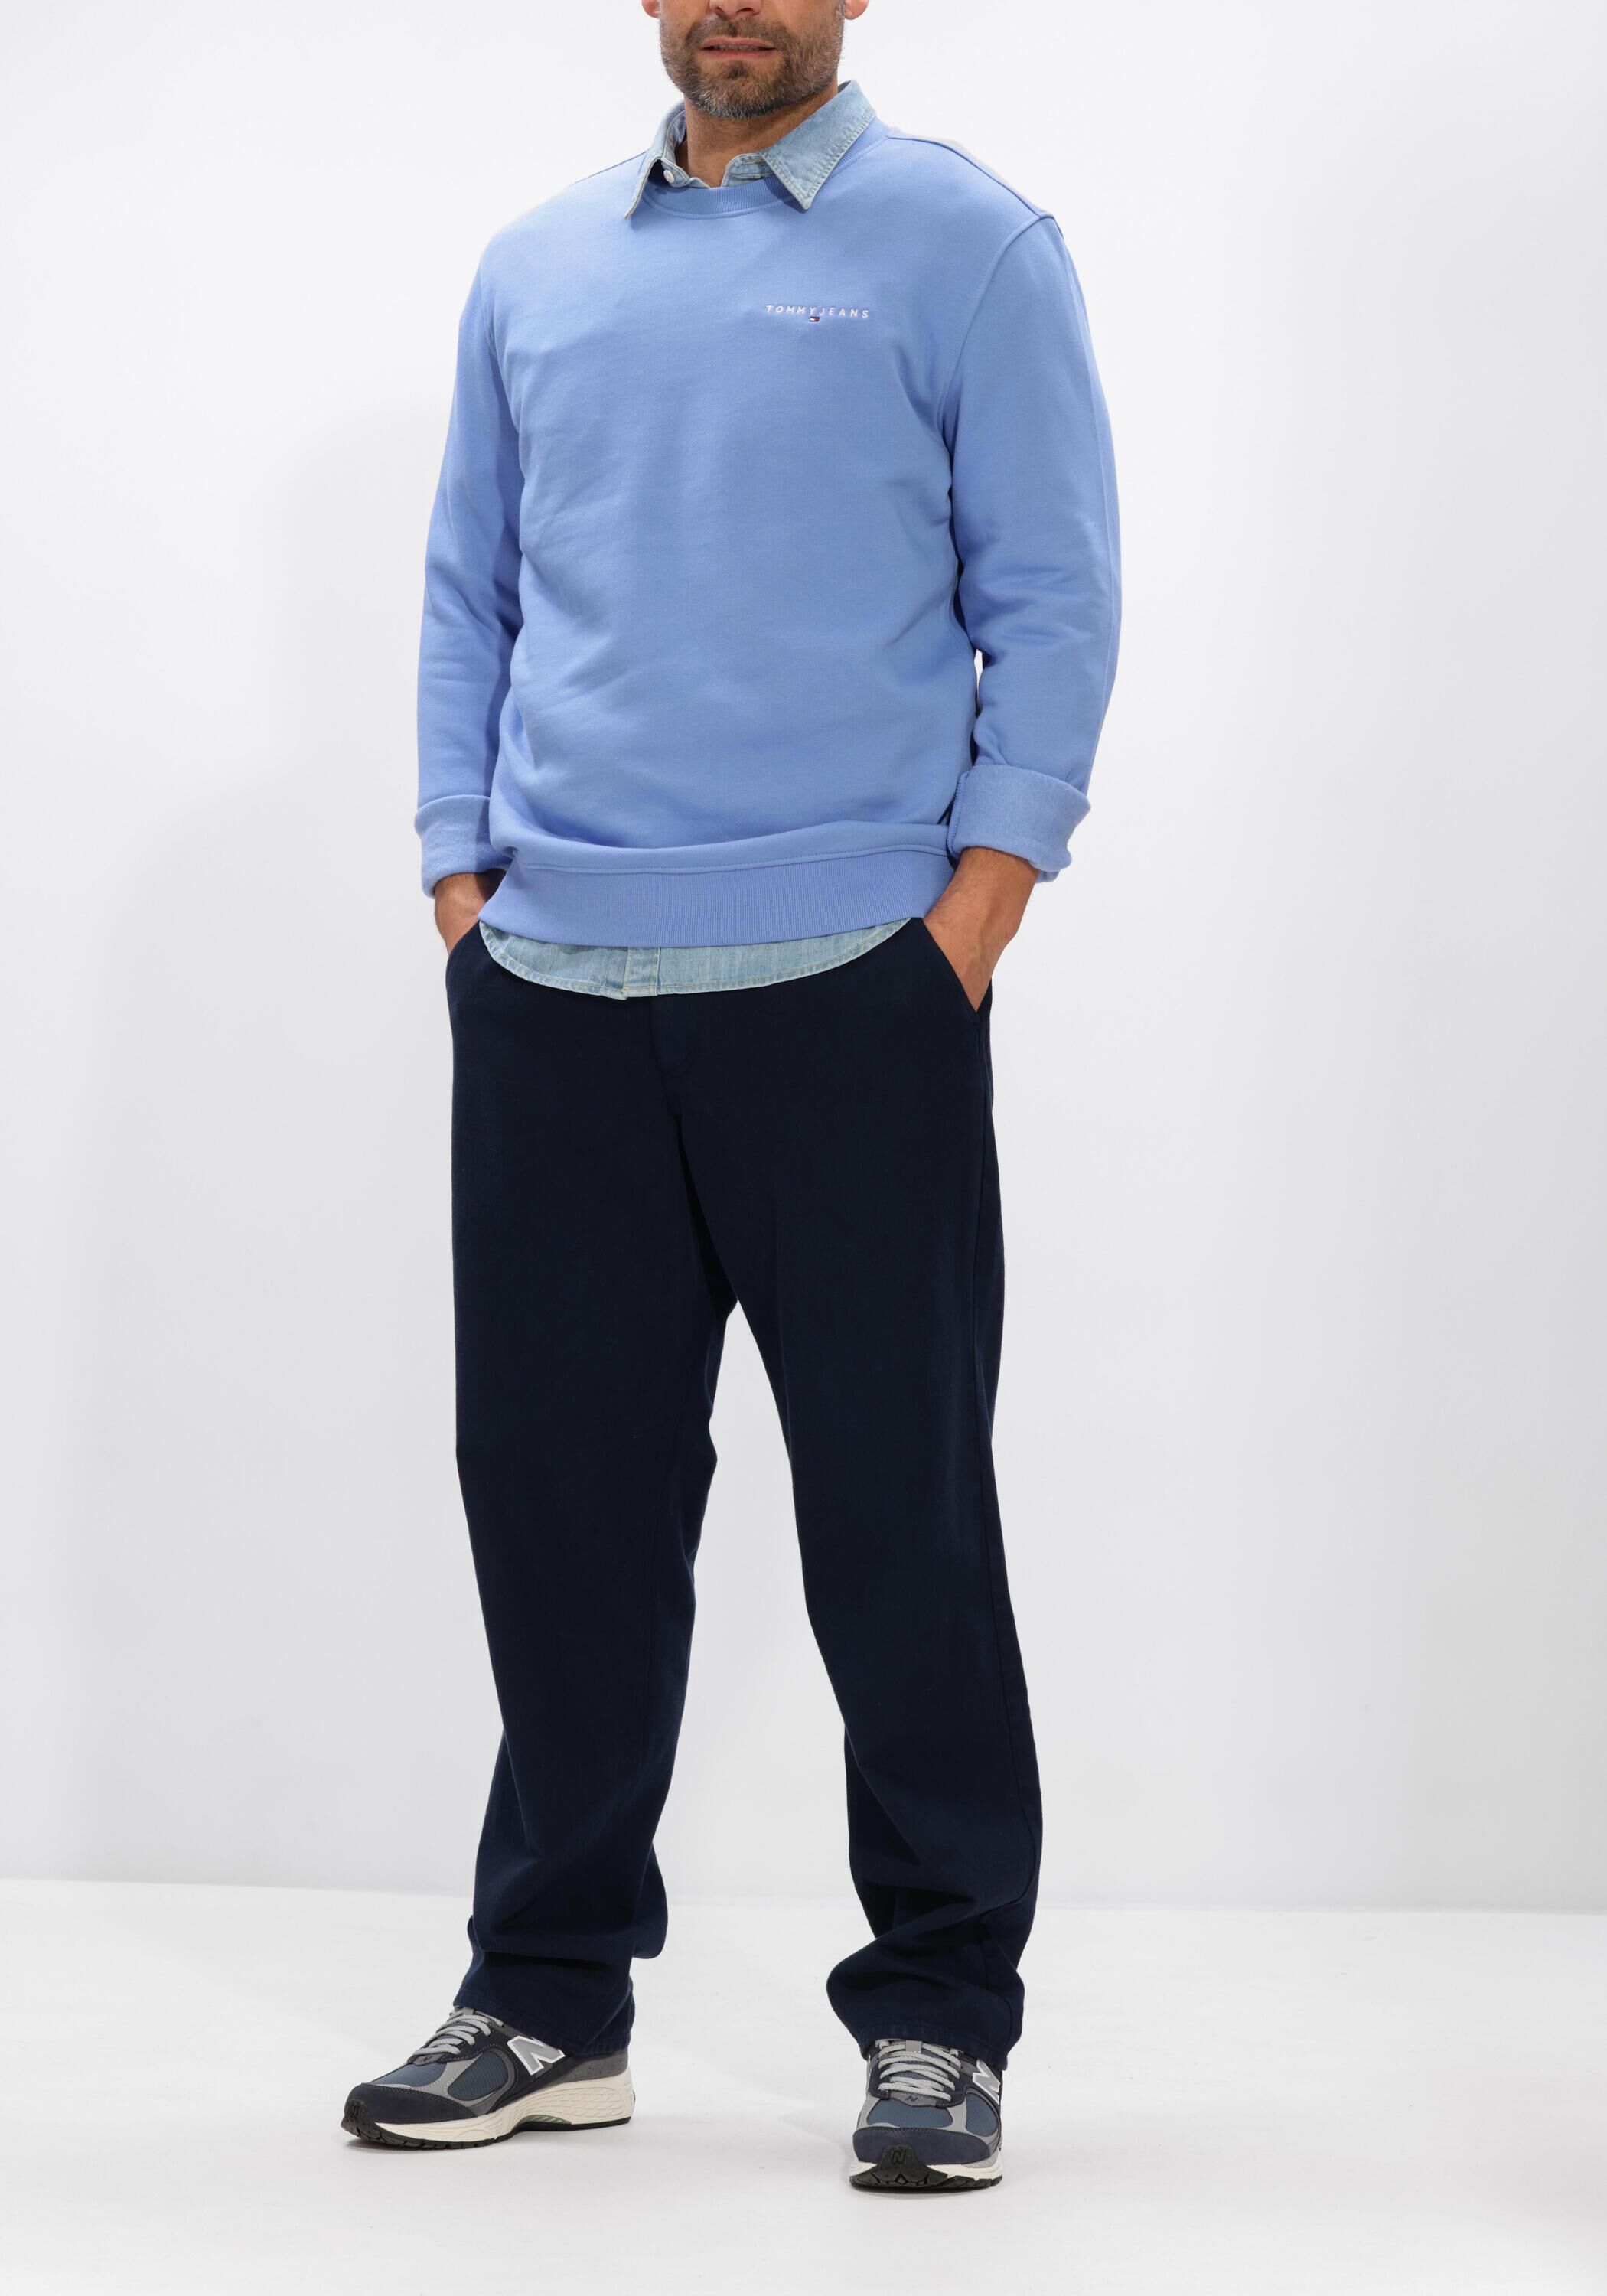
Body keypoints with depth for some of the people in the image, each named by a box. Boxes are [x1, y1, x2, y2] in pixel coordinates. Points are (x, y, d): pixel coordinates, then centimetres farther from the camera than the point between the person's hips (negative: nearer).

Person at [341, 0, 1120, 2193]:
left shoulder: (967, 246, 1)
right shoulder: (536, 268, 14)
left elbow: (1051, 598, -3)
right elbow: (470, 593, 17)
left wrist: (971, 920, -11)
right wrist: (463, 882, 6)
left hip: (844, 984, -4)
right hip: (552, 1000, 4)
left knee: (898, 1502, 1)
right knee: (558, 1490, 8)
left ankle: (939, 2014, 11)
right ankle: (550, 1997, 20)